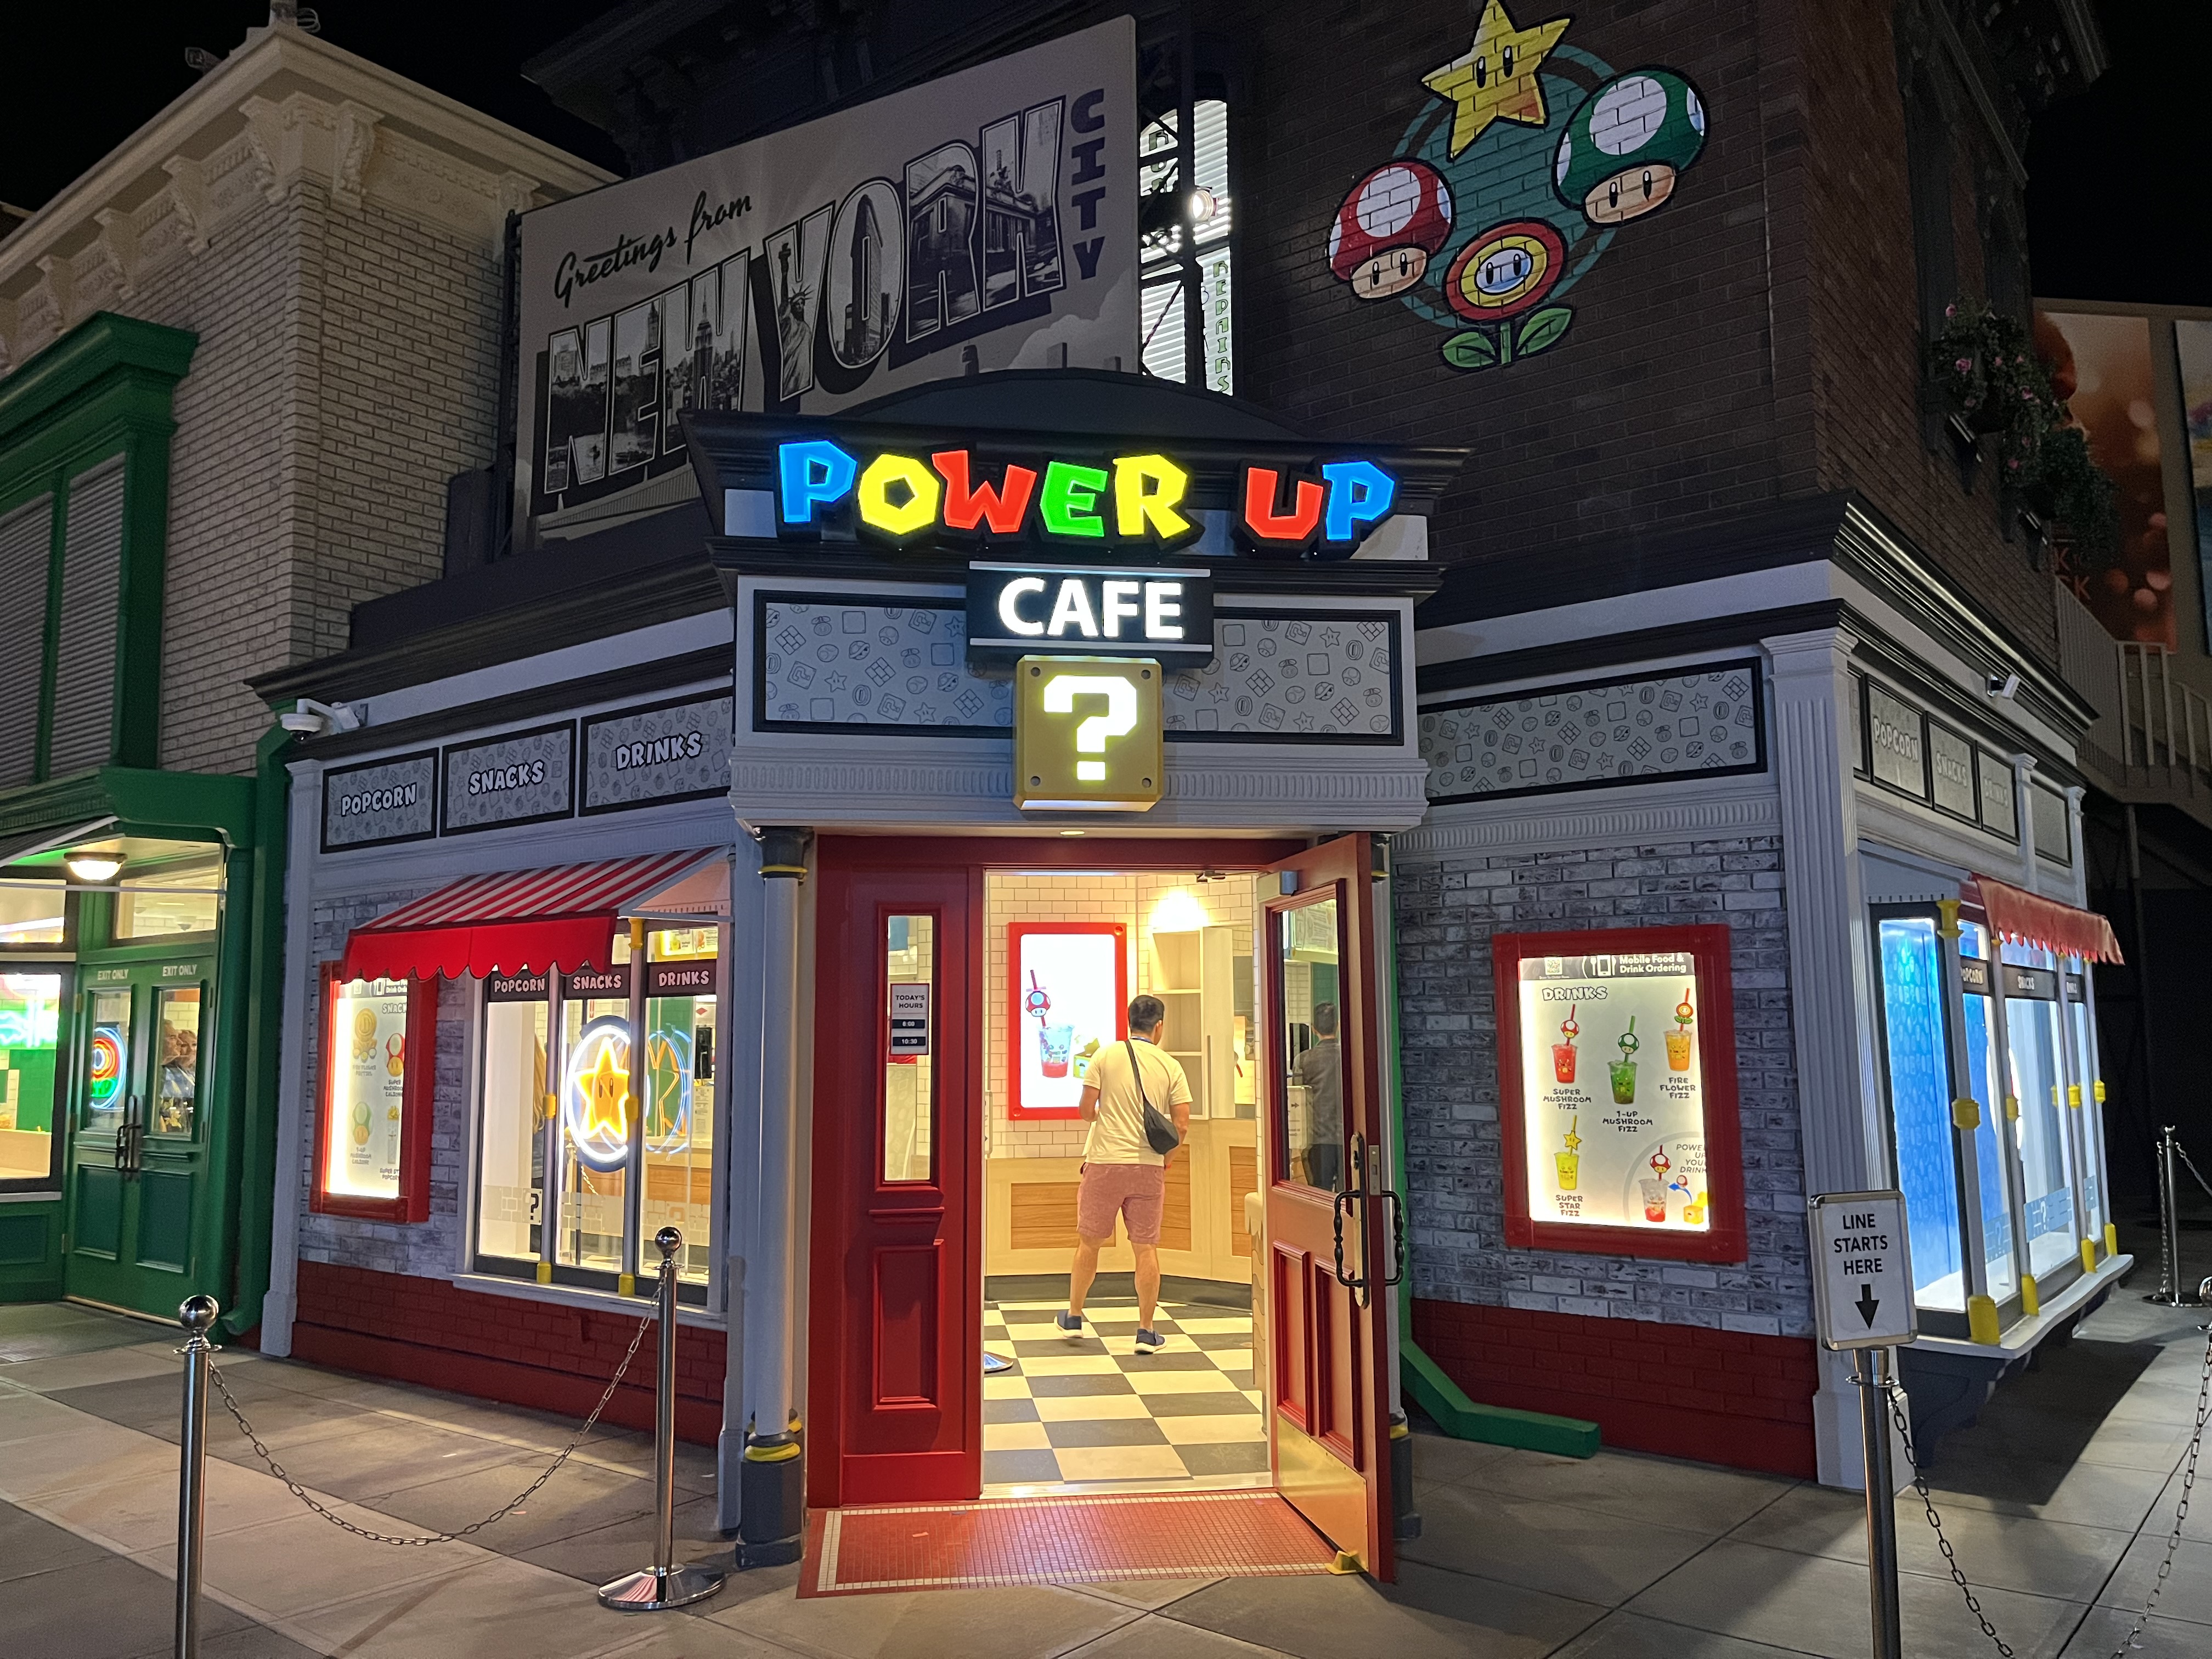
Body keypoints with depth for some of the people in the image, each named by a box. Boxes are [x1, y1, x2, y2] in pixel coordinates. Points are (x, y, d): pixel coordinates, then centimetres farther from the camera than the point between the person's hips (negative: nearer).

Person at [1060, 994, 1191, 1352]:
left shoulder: (1107, 1055, -2)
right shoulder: (1171, 1066, 1)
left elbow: (1085, 1110, -4)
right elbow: (1182, 1124, -2)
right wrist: (1167, 1158, 15)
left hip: (1105, 1162, 0)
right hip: (1148, 1166, 0)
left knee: (1089, 1242, 13)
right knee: (1146, 1248, 6)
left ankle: (1073, 1317, 25)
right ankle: (1146, 1332, 10)